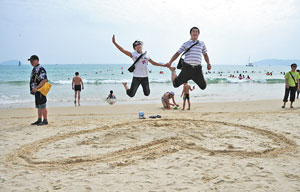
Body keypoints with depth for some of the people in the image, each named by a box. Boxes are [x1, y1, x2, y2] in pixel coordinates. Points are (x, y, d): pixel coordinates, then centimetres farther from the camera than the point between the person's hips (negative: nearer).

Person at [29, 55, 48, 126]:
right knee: (38, 106, 13)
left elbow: (44, 80, -22)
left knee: (42, 106, -5)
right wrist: (34, 89, 19)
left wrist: (36, 88, -26)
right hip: (36, 91, 10)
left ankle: (45, 120, 0)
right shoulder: (34, 69, 16)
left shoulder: (41, 69, -15)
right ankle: (39, 120, 19)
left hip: (40, 90, -10)